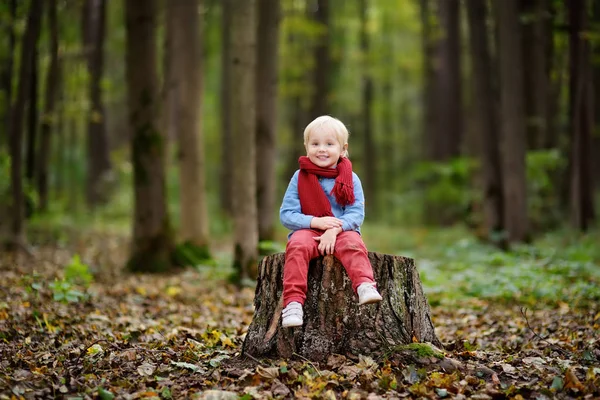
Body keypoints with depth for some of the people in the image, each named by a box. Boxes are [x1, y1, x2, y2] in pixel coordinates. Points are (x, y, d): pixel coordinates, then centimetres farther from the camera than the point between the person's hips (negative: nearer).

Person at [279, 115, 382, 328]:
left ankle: (365, 285, -52)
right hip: (307, 231, 0)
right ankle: (293, 301, -42)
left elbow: (356, 214, -5)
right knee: (297, 246, -33)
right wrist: (316, 222, -17)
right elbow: (286, 214, -1)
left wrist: (335, 229, -24)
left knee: (353, 244, -33)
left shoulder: (350, 179, 4)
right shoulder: (299, 177, 4)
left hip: (342, 231, 0)